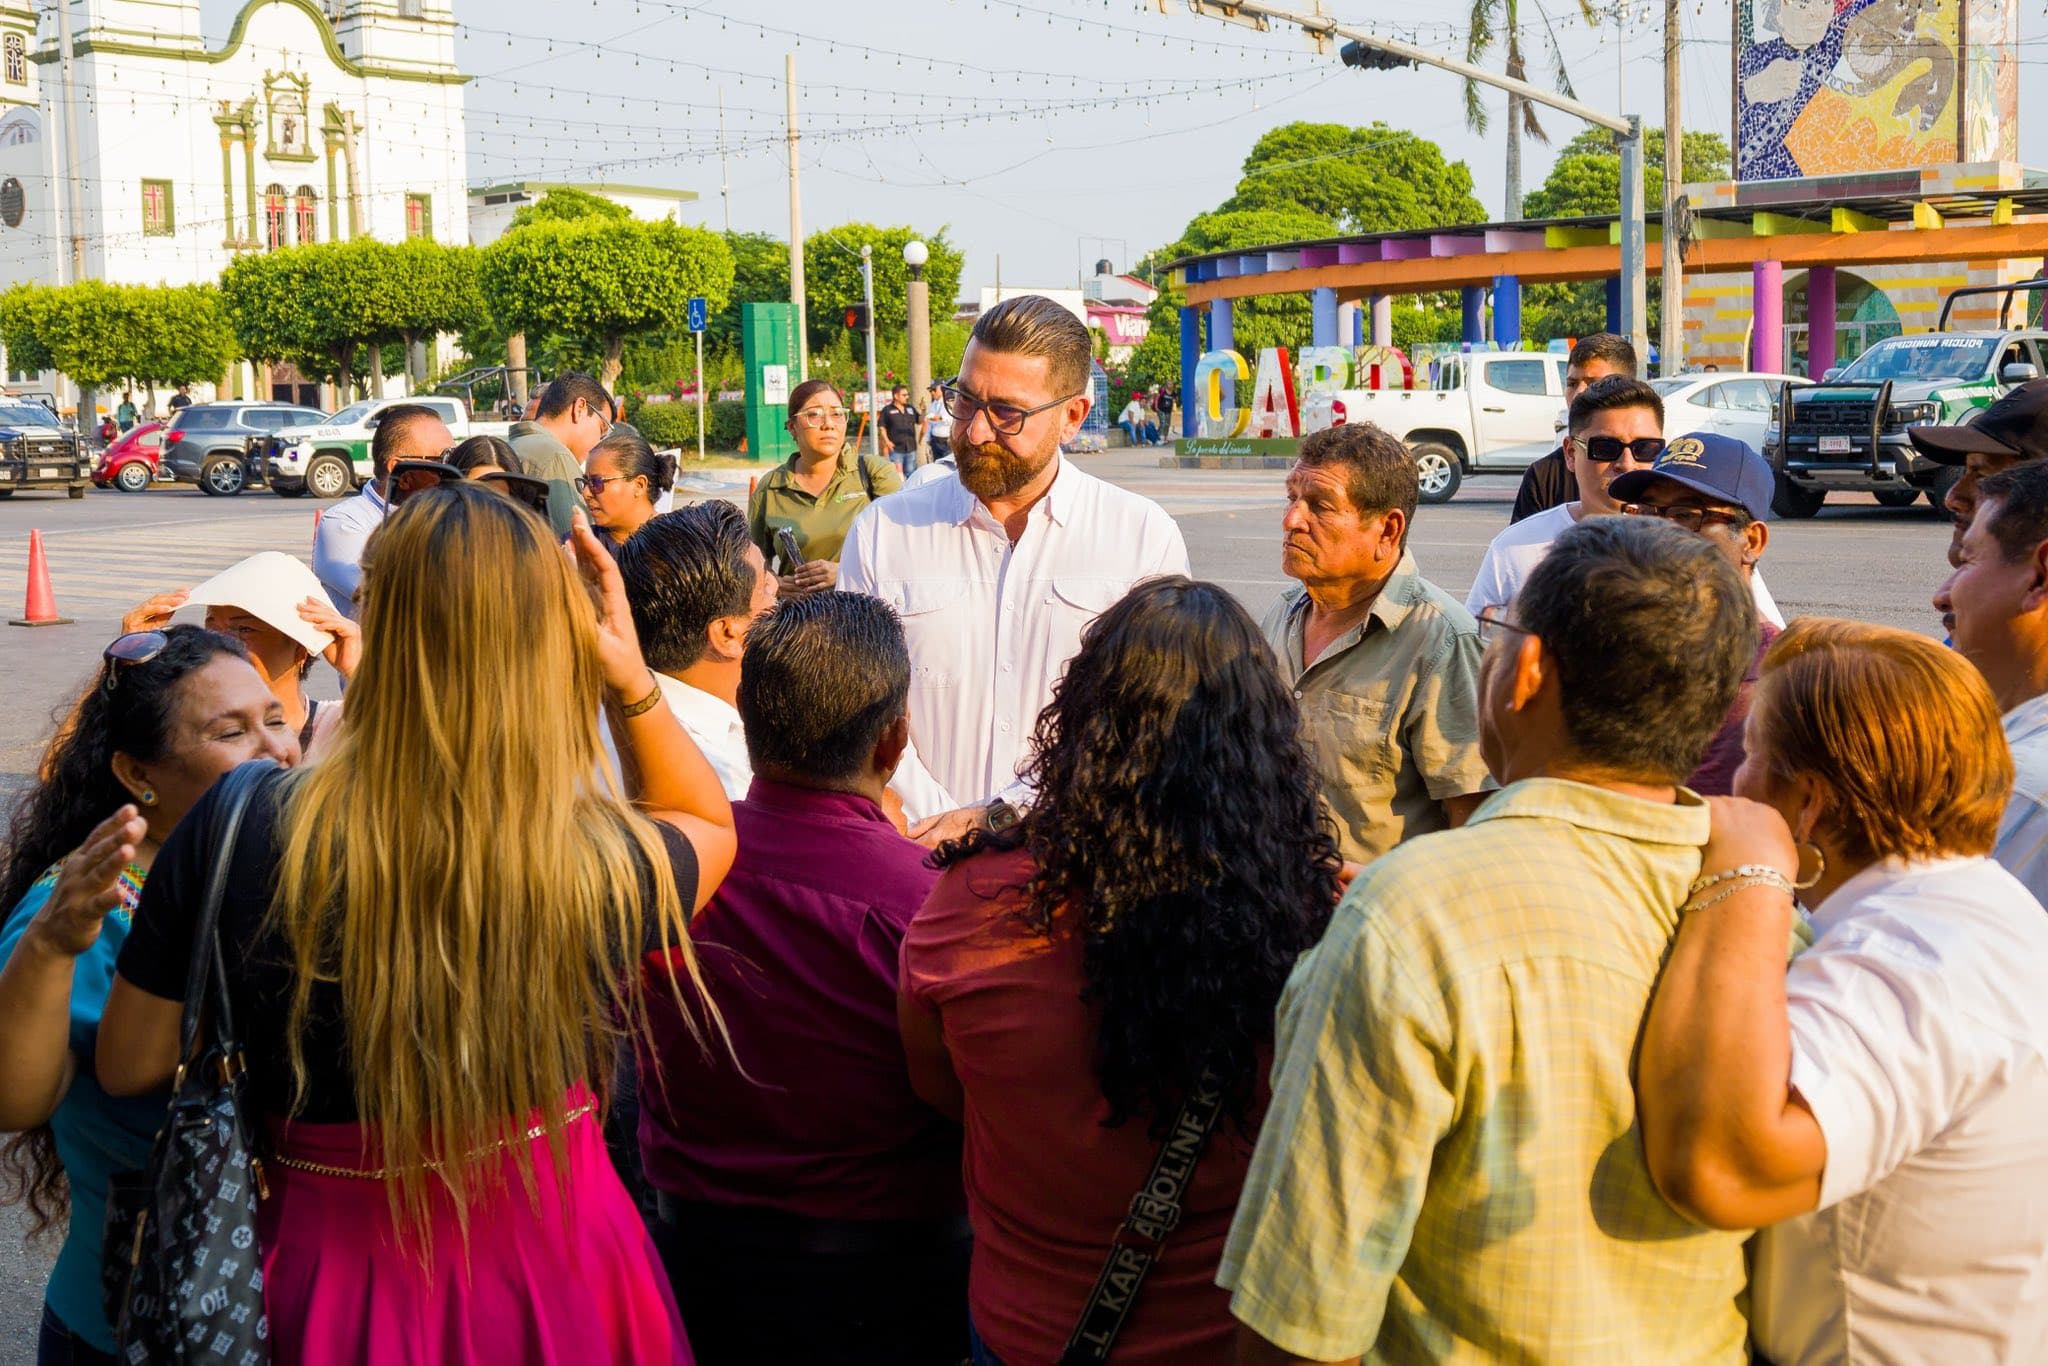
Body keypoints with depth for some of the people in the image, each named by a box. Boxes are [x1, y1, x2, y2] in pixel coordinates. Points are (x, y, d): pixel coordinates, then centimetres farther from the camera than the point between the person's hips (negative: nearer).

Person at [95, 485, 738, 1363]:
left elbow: (128, 1066, -6)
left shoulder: (238, 832, -20)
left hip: (335, 1289, 1)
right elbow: (709, 826, 5)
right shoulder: (597, 860, -21)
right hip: (553, 1270, 0)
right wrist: (634, 682, -6)